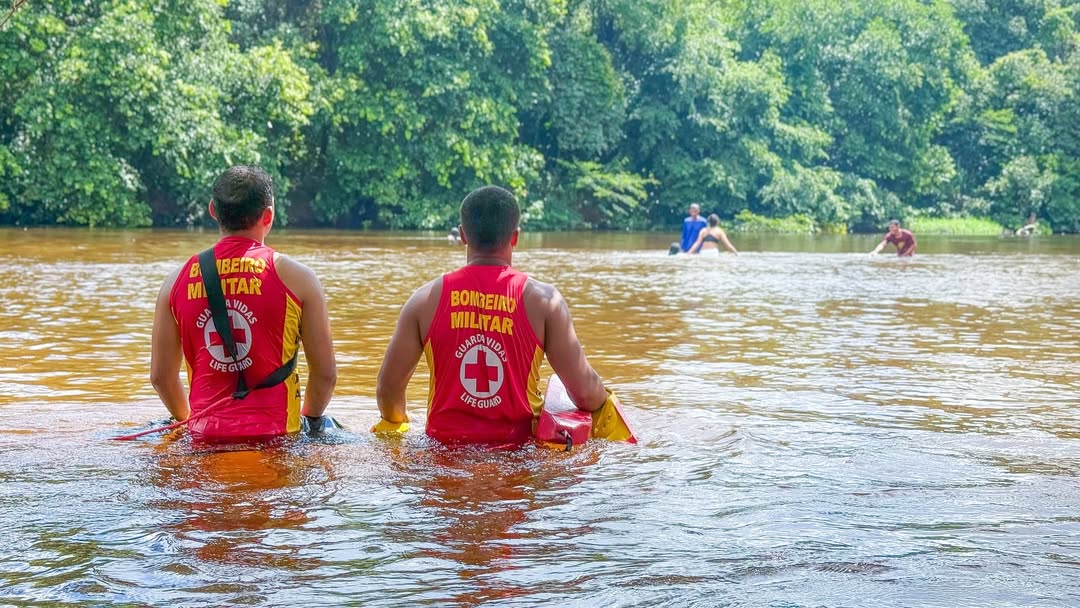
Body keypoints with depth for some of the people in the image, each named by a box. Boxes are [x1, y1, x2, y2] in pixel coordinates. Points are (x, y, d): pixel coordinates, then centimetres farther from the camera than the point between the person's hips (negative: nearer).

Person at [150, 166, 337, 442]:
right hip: (274, 435, -3)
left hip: (204, 436, 4)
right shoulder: (296, 277, -1)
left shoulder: (178, 279, 7)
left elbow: (160, 376, 11)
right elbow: (325, 373, 2)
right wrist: (310, 418, 21)